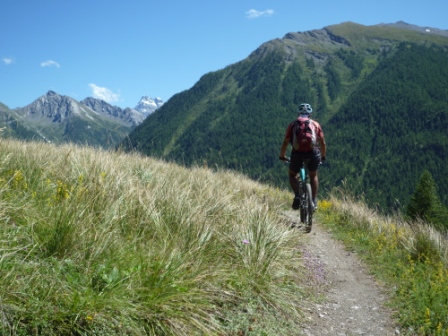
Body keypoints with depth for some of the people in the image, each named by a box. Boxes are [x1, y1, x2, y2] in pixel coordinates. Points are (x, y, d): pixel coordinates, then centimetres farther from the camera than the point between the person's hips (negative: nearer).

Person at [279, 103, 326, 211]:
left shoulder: (293, 124, 13)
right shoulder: (315, 124, 17)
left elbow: (285, 142, 9)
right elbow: (323, 143, 17)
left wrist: (282, 156, 24)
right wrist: (323, 156, 33)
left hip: (297, 153, -1)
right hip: (313, 153, 1)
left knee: (292, 174, 24)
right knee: (313, 175, 29)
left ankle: (297, 195, 0)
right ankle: (314, 201, 20)